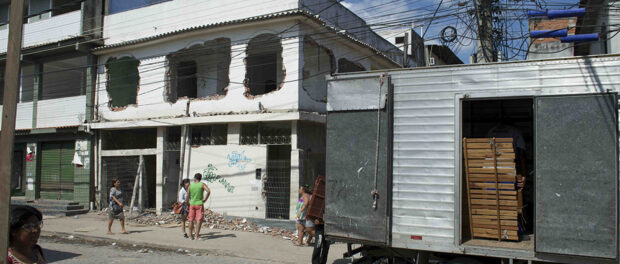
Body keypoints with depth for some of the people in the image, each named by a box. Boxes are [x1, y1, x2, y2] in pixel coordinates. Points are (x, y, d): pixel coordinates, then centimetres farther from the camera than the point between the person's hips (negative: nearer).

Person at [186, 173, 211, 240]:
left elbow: (187, 196, 2)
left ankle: (191, 236, 16)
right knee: (199, 220, -1)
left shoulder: (190, 185, 1)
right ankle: (196, 236, -7)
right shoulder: (202, 184, -5)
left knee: (191, 220, 11)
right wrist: (205, 199, -10)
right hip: (199, 204, -3)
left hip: (192, 204, 3)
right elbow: (208, 191, -21)